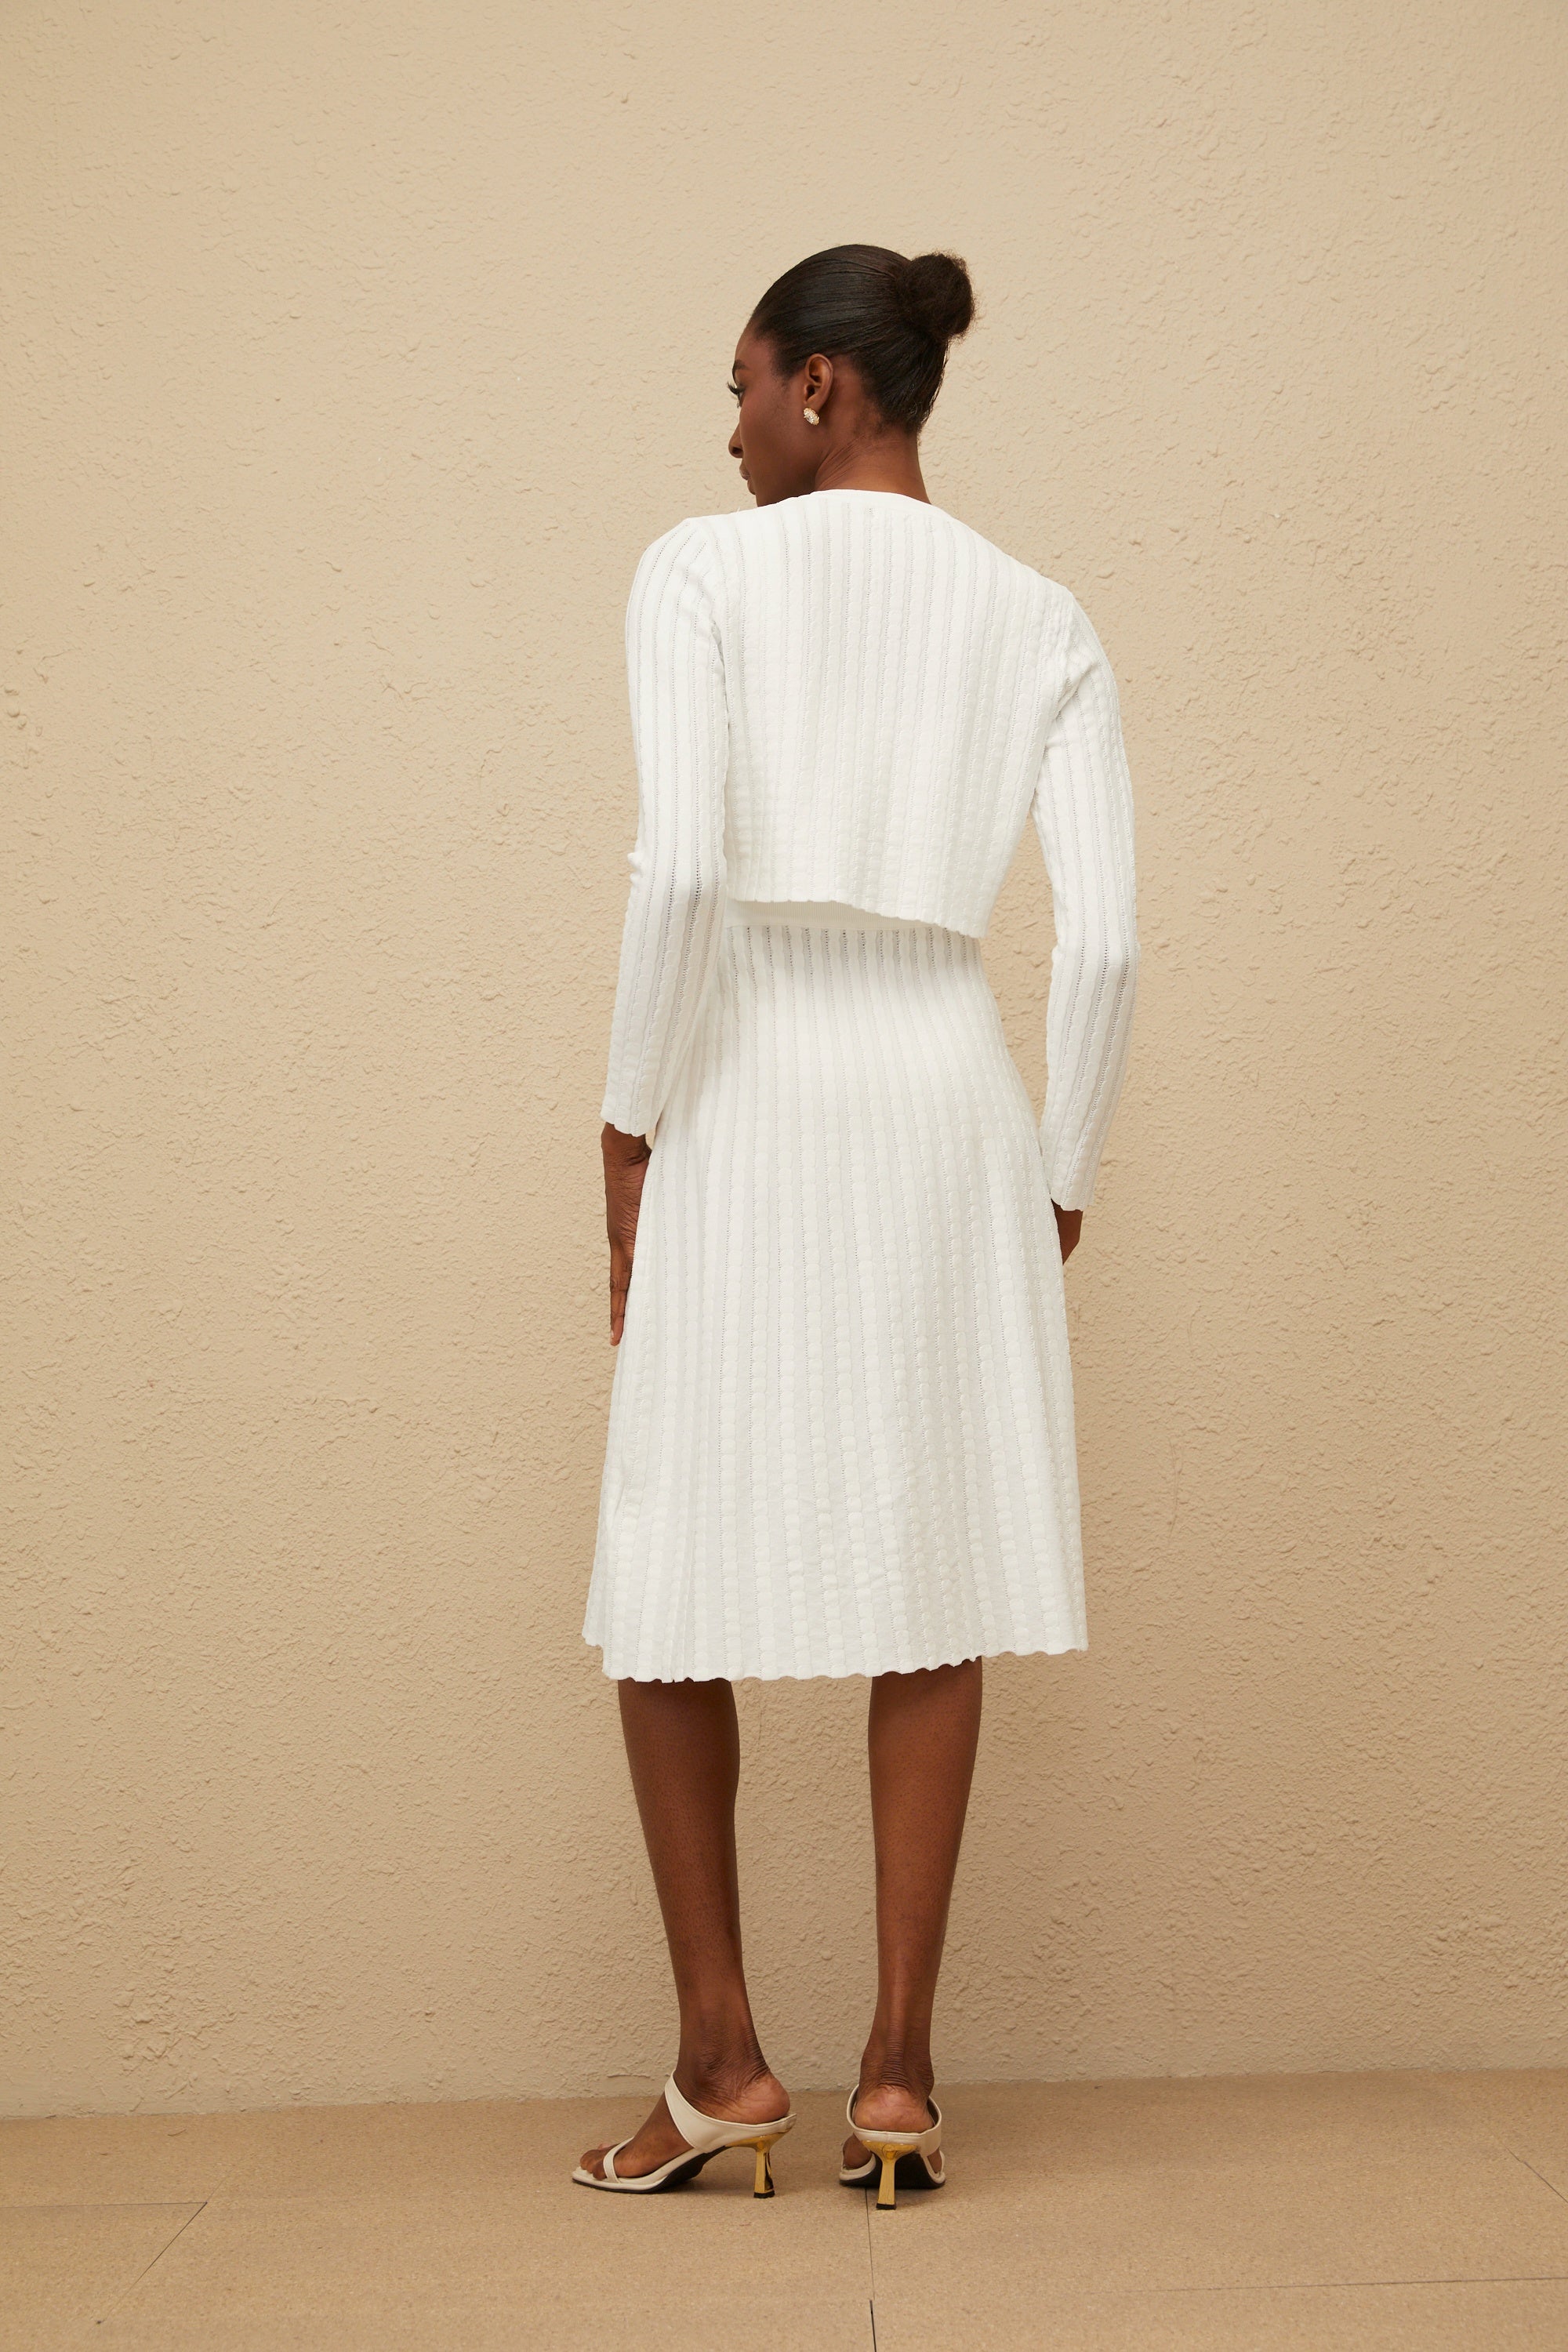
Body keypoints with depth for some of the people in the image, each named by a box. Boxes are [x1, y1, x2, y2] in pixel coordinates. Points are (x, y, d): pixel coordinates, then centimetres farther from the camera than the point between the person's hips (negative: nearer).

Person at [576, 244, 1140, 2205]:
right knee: (931, 1585, 8)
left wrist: (635, 1116, -5)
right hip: (949, 1098, 3)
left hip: (749, 1094, -3)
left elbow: (681, 867, -15)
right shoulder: (1041, 624, 8)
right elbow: (1102, 937, -1)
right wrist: (1060, 1178, 8)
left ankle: (722, 2061, 15)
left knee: (675, 1578, 10)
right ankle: (898, 2077, 13)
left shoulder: (704, 572, -2)